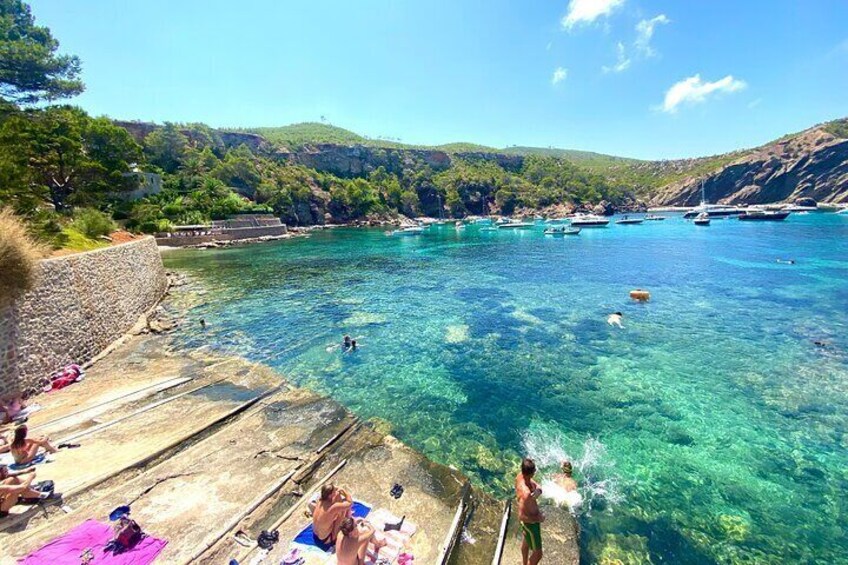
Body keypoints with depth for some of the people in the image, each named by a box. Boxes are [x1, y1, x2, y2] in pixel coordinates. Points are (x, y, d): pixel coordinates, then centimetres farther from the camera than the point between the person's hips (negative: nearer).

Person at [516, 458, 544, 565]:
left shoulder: (520, 476, -19)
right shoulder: (526, 493, -42)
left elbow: (536, 485, -3)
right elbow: (522, 516, -34)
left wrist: (538, 489, -26)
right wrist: (539, 518, -20)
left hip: (529, 515, 9)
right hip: (530, 523, -9)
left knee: (526, 542, 33)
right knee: (537, 553, 13)